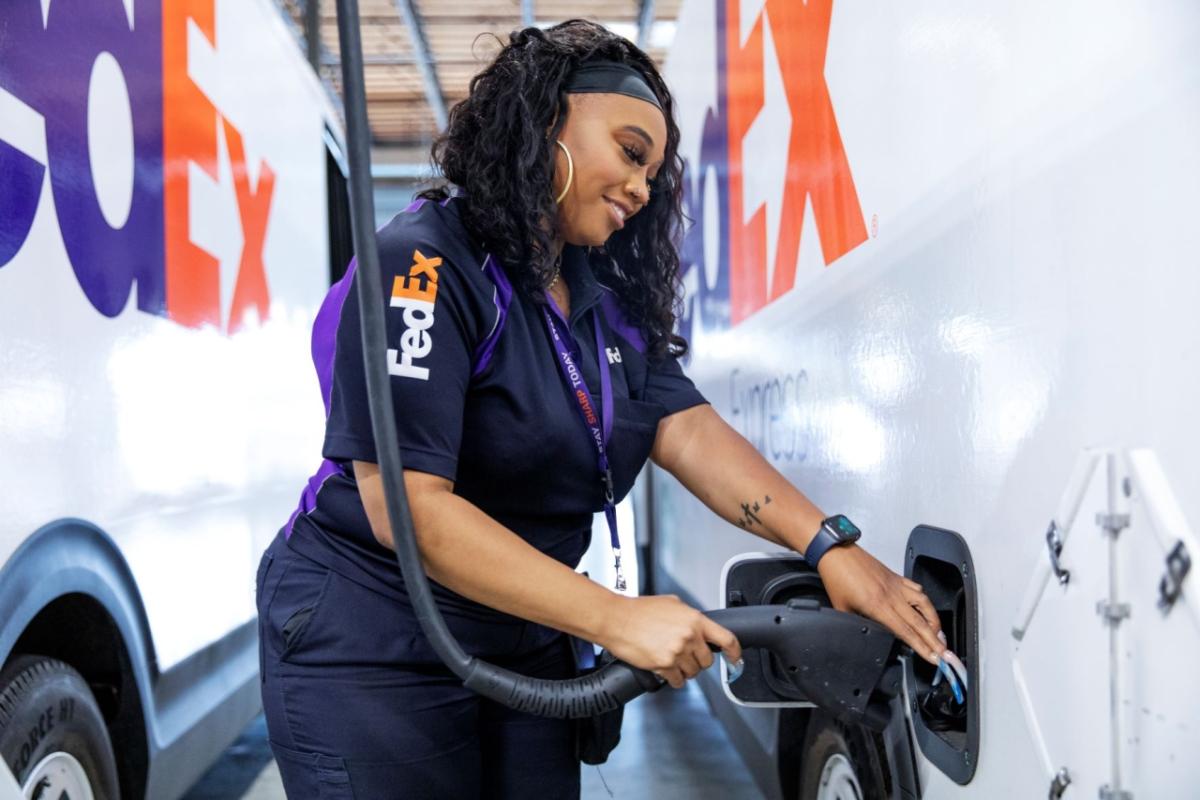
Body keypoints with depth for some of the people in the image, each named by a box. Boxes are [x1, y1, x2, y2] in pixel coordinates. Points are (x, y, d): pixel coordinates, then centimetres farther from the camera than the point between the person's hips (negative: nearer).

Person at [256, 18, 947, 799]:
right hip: (370, 656, -7)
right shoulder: (425, 263, -19)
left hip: (524, 651, 7)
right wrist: (617, 619, -28)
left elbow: (686, 428, -5)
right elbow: (405, 506, -26)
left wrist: (831, 546, -20)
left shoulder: (608, 301, 6)